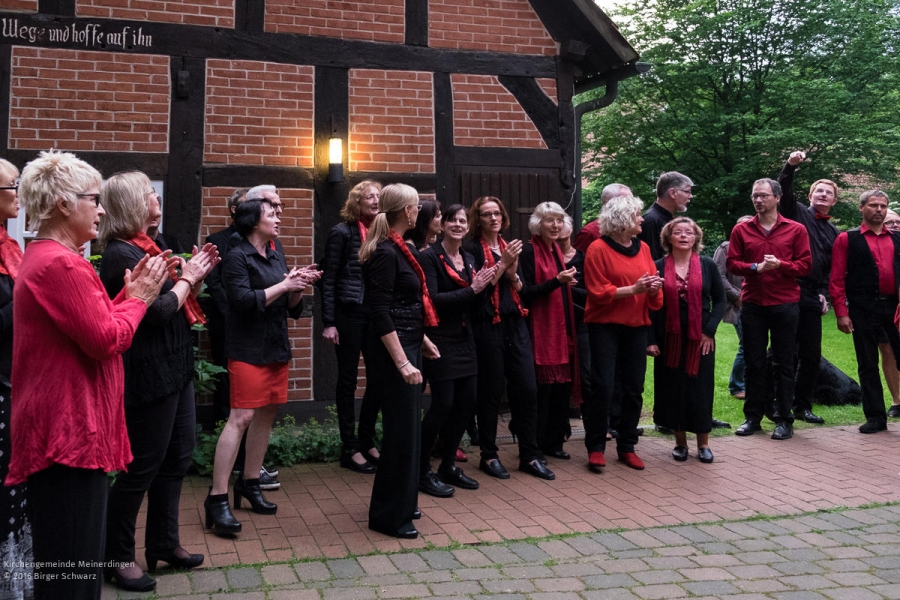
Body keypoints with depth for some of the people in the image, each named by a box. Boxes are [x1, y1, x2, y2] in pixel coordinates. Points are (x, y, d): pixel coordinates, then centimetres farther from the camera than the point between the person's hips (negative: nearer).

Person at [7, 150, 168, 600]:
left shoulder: (41, 257, 16)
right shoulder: (62, 264, -19)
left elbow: (91, 323, 16)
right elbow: (107, 340, -20)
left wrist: (130, 294, 7)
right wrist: (138, 298, -5)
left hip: (62, 428, 11)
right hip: (70, 431, -11)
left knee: (75, 561, 19)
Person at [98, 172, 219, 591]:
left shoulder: (145, 247, 12)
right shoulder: (121, 254, -16)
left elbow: (177, 306, 17)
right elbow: (158, 312, -21)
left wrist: (196, 276, 4)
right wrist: (186, 278, -8)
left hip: (175, 369, 10)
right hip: (149, 377, -9)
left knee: (177, 458, 16)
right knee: (142, 467, 1)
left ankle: (164, 543, 29)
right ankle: (117, 556, 17)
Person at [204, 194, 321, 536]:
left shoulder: (276, 257, 15)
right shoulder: (238, 257, -7)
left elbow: (292, 309, 16)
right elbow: (244, 300, -19)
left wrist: (299, 287, -4)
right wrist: (283, 285, -16)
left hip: (277, 348, 8)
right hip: (248, 350, -8)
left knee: (266, 414, 10)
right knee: (240, 418, -12)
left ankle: (249, 483, 23)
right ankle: (217, 498, -8)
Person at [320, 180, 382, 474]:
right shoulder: (342, 232, -5)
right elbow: (328, 279, -6)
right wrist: (329, 322, -11)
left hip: (376, 315, 5)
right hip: (349, 314, -5)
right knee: (348, 380, 4)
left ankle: (367, 441, 25)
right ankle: (350, 449, 14)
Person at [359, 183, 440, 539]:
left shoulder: (396, 249, 13)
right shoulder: (385, 253, -16)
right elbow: (380, 314, -22)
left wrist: (422, 340, 23)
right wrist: (403, 362, -24)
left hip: (407, 345, 10)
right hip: (393, 351, -10)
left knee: (407, 428, 16)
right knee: (402, 432, -4)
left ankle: (402, 503, 29)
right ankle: (389, 516, 8)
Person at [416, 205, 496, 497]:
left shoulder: (469, 259, 14)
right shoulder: (430, 257, -9)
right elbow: (432, 299, -18)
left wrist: (484, 284, 0)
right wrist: (472, 289, -18)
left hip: (465, 340, 8)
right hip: (441, 340, -8)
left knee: (466, 402, 8)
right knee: (443, 403, -7)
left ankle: (448, 466, 22)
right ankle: (422, 471, 7)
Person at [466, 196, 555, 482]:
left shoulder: (510, 246, 15)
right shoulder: (472, 249, -3)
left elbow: (521, 290, 12)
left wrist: (513, 272, -7)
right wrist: (502, 264, -16)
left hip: (515, 325, 5)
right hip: (488, 327, -5)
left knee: (527, 389, 2)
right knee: (490, 393, 1)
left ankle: (530, 455, 11)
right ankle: (488, 456, 14)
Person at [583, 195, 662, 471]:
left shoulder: (643, 248, 10)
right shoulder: (598, 249, -7)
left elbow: (654, 292, 14)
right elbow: (599, 292, -12)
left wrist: (654, 288, -9)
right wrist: (633, 288, -18)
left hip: (636, 326, 6)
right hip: (605, 326, -5)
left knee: (634, 388, 7)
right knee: (603, 387, -7)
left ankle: (627, 446, 18)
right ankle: (595, 448, 5)